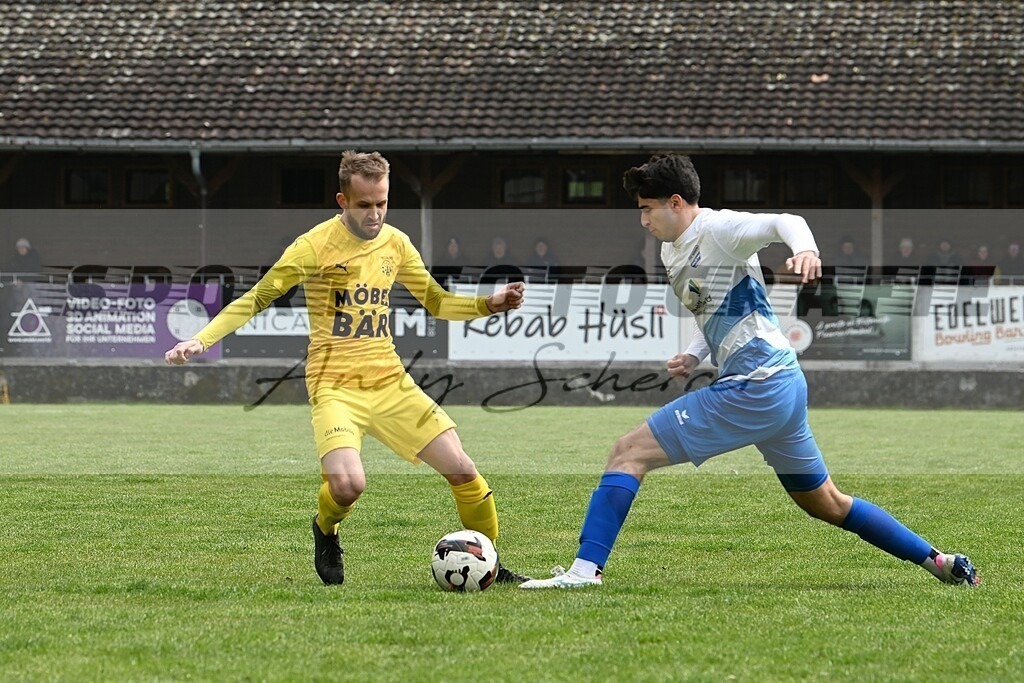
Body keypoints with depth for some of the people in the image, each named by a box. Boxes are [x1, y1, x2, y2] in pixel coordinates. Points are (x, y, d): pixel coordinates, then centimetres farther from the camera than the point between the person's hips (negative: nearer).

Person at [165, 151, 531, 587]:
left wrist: (489, 304, 4)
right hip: (335, 385, -5)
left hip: (390, 382, 5)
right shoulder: (316, 246, -9)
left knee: (462, 472, -4)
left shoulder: (395, 244, 7)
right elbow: (256, 299, -4)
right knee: (347, 484, -28)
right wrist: (200, 340, -14)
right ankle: (325, 531, 9)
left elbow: (436, 302, 21)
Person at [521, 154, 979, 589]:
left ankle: (585, 569, -16)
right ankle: (941, 563, 25)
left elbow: (781, 222, -28)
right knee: (825, 504, 21)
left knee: (628, 453, -11)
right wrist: (693, 356, 8)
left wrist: (804, 248, -51)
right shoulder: (671, 252, 17)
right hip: (785, 387, 11)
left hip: (756, 387, -11)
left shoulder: (717, 229, -11)